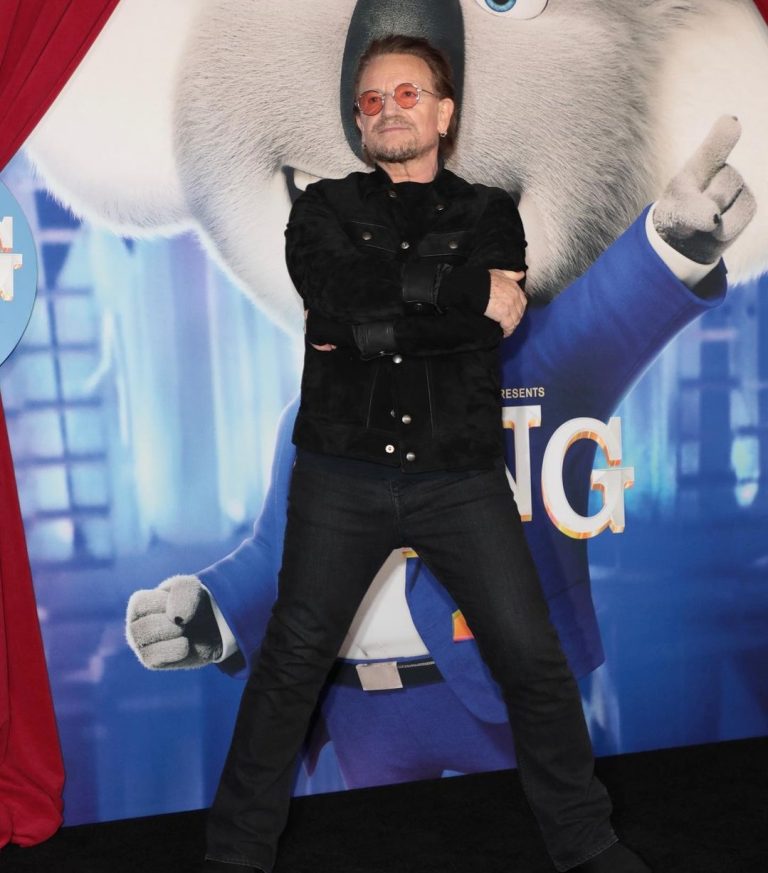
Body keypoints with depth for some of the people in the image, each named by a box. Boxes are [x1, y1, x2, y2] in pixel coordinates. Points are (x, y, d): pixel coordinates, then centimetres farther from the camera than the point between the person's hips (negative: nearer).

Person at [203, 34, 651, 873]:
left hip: (460, 477, 1)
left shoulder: (490, 214, 9)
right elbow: (336, 289, -11)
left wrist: (367, 330, -10)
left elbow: (492, 324, -8)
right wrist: (465, 287, -10)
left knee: (534, 659, 2)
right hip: (342, 474, 0)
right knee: (292, 659, 3)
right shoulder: (324, 208, 9)